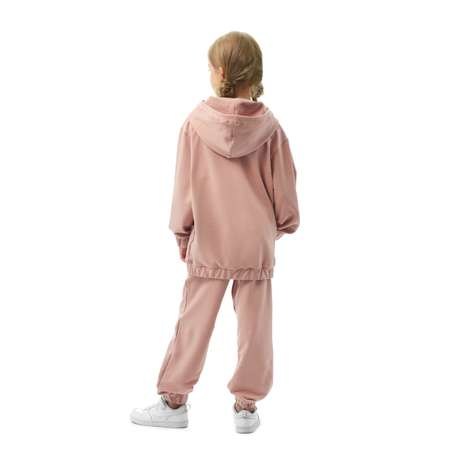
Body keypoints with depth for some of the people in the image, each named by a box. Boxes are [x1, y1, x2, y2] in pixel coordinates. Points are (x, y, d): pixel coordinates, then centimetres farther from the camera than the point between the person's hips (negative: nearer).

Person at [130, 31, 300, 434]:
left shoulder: (196, 122, -10)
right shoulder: (269, 126, -8)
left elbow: (184, 186, -3)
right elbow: (284, 186, 0)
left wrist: (181, 232, 9)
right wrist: (284, 223, 17)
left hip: (209, 242, 0)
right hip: (257, 242, 0)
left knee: (194, 321, 9)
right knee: (254, 324, 9)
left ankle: (174, 401, 17)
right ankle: (247, 406, 16)